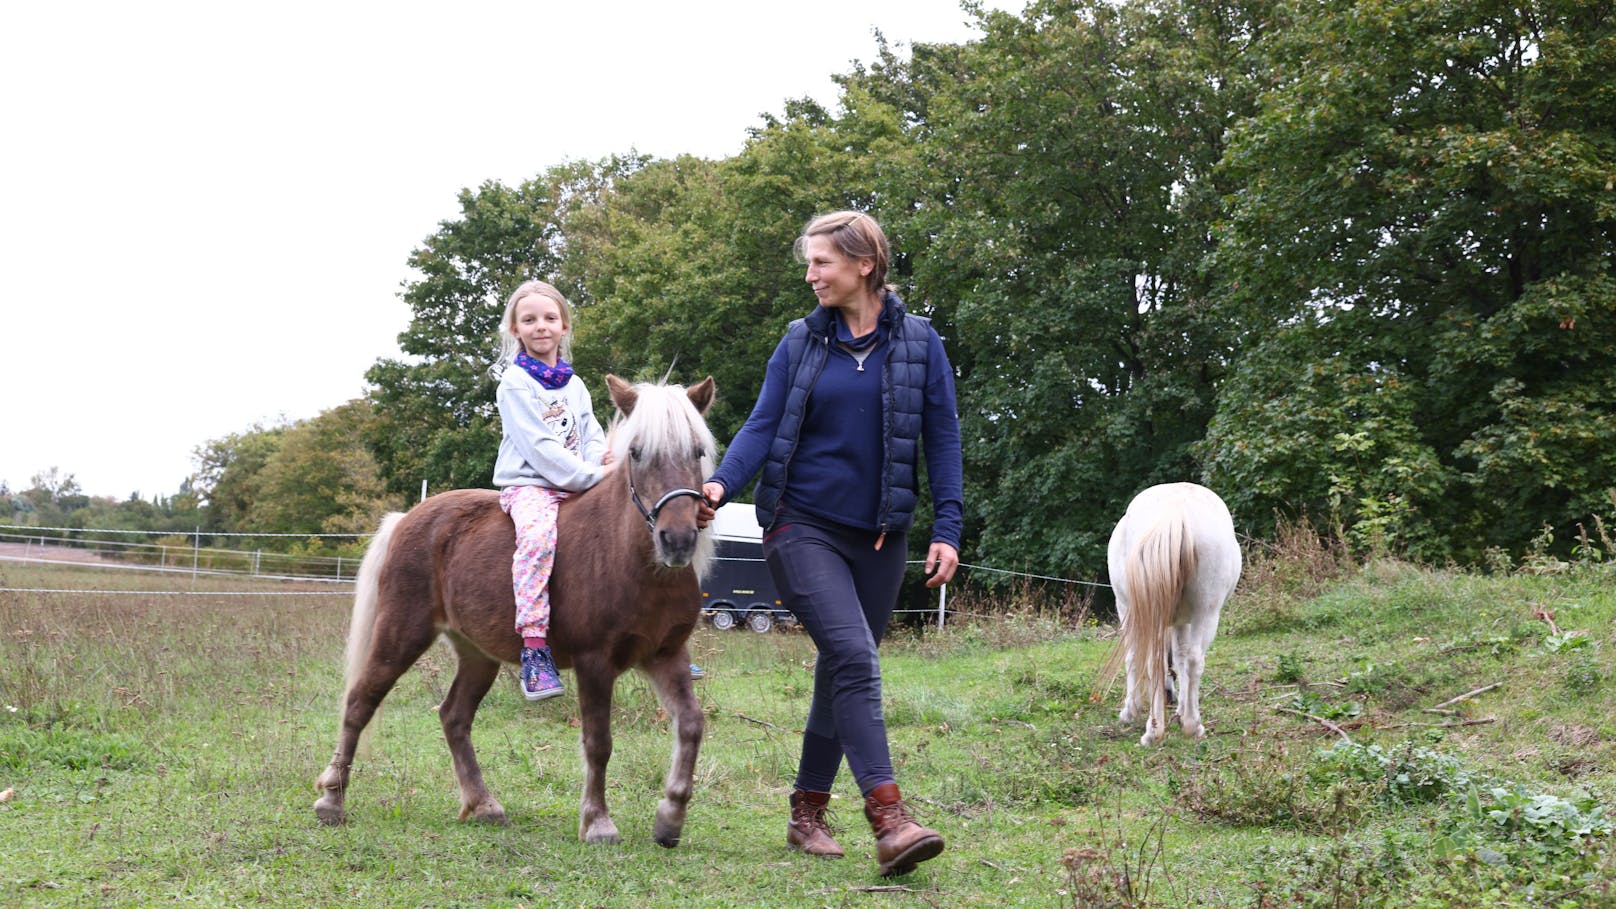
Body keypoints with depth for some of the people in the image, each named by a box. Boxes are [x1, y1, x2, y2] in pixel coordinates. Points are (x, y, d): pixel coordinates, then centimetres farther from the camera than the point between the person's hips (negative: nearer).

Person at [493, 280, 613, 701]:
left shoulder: (574, 386, 18)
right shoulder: (515, 382, -3)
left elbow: (593, 438, 14)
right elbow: (538, 446, -12)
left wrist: (602, 461, -11)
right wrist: (592, 475, -17)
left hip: (579, 487, 6)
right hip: (528, 483, -6)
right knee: (539, 534, -37)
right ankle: (534, 649, -40)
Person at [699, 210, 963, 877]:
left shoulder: (919, 342, 3)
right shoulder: (800, 342, 3)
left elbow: (942, 438, 3)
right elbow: (763, 426, -1)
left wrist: (947, 529, -4)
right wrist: (721, 484, -20)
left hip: (879, 535, 2)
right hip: (803, 525, -2)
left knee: (841, 673, 10)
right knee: (854, 657, -18)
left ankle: (807, 815, 23)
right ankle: (889, 820, -23)